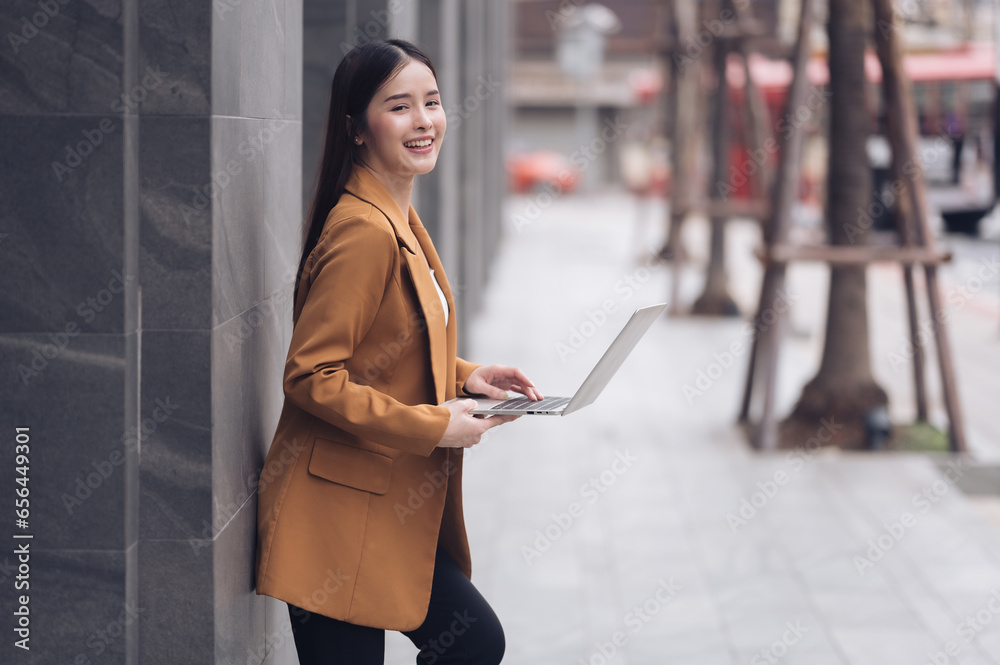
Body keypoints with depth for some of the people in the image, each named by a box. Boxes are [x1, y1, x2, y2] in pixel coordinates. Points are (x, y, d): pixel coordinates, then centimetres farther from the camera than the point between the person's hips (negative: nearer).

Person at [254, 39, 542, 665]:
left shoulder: (400, 221, 12)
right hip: (340, 516, -10)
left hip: (392, 510, 10)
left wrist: (465, 376, 6)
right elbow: (311, 376, -23)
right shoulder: (363, 232, -20)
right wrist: (431, 427, -20)